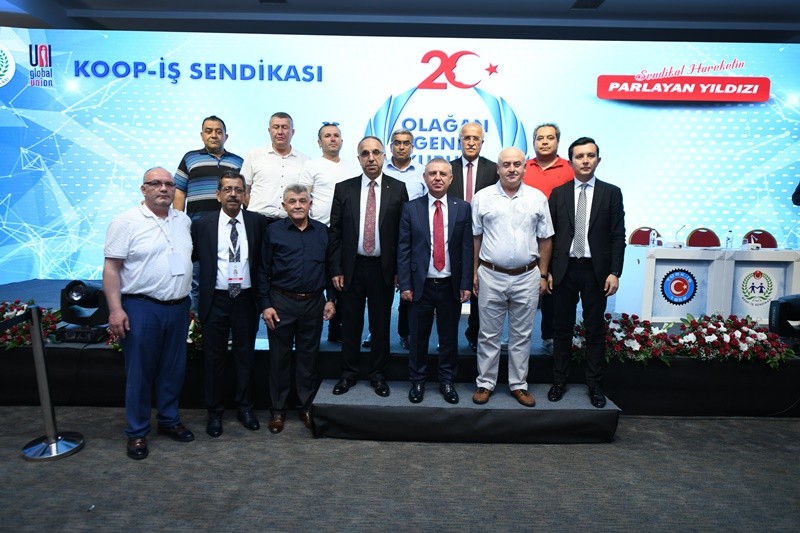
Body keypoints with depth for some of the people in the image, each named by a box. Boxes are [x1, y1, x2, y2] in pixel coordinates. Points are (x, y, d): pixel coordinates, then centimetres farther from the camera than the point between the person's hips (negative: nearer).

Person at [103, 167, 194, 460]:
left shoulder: (183, 221, 9)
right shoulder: (126, 222, -7)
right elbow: (111, 268, -9)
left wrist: (188, 302, 16)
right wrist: (115, 309, -15)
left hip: (178, 307, 5)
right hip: (141, 307, -5)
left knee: (174, 369, 13)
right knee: (140, 372, 5)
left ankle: (169, 420, 30)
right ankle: (137, 432, 20)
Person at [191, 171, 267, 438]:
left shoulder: (258, 222, -1)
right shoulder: (202, 224, -1)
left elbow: (264, 259, 3)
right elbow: (191, 256, 4)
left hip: (246, 300, 1)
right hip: (215, 301, 0)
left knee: (245, 356, 13)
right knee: (214, 358, 11)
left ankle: (244, 407, 31)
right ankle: (214, 412, 27)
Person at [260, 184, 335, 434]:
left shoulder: (322, 231, 5)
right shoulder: (273, 231, -1)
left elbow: (329, 266, 10)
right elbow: (264, 270, 0)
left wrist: (331, 299, 5)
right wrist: (266, 305, -5)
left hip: (314, 303, 2)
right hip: (282, 302, -2)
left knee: (309, 356, 11)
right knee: (279, 356, 8)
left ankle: (306, 407, 25)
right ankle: (277, 409, 23)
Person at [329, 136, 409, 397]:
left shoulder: (398, 188, 0)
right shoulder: (344, 188, 2)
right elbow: (335, 232, 2)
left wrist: (400, 270, -4)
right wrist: (336, 269, -2)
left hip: (383, 268, -1)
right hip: (352, 267, 1)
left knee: (381, 324, 9)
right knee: (350, 324, 11)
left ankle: (378, 375, 25)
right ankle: (348, 373, 26)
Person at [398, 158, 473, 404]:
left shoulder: (463, 208, 1)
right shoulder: (411, 208, 0)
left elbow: (467, 248, 0)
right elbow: (403, 249, -1)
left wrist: (466, 284, -5)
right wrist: (404, 285, -6)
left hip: (451, 285, 1)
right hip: (420, 285, 0)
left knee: (449, 337, 12)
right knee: (418, 337, 11)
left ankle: (447, 381, 29)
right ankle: (417, 381, 28)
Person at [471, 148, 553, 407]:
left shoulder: (538, 198, 3)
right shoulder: (482, 197, 0)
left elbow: (545, 239, 7)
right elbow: (475, 237, 4)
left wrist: (543, 275, 5)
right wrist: (474, 272, 1)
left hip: (527, 278, 1)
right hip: (491, 276, -1)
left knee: (522, 336, 11)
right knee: (489, 335, 8)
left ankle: (518, 385, 25)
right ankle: (485, 383, 21)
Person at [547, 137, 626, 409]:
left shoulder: (611, 193, 3)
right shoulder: (558, 193, 5)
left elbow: (618, 236, 0)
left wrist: (614, 272, -7)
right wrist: (548, 271, 0)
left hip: (596, 270, -1)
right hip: (564, 270, 1)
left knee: (595, 330, 8)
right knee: (562, 329, 9)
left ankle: (594, 385, 20)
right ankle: (559, 381, 21)